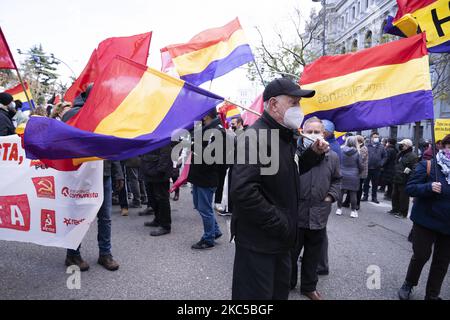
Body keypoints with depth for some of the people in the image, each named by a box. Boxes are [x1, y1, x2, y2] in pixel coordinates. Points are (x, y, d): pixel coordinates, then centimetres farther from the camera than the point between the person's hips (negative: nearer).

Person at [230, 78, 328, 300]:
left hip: (281, 238, 10)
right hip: (258, 241, -9)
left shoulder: (285, 137, 11)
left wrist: (313, 154, 6)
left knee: (280, 291, 25)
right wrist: (279, 224, -23)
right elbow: (243, 190, -32)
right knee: (257, 294, 8)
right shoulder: (255, 137, -22)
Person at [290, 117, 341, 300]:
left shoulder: (332, 157, 4)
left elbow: (336, 180, 17)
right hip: (295, 212, -3)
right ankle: (288, 283, 35)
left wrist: (331, 195, 4)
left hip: (318, 215, 3)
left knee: (313, 255, 18)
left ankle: (309, 286, 38)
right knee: (291, 252, 13)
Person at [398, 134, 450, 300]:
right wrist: (429, 187, -28)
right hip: (426, 220, -5)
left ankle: (432, 295, 29)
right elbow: (410, 188, -13)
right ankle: (408, 284, 30)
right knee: (421, 255, 4)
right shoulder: (427, 166, -10)